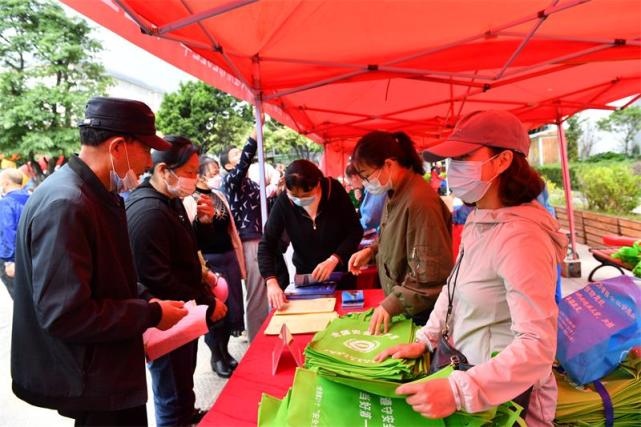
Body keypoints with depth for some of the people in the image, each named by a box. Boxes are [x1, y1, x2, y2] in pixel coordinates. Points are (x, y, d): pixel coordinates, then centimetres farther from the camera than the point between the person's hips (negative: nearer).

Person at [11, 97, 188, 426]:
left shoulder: (94, 194, 5)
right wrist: (151, 314, -19)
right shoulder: (64, 204, -25)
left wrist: (142, 304, 4)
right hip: (90, 384, -9)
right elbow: (65, 315, -28)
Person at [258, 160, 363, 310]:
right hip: (305, 277, 1)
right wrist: (272, 282, -31)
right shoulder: (283, 202, -19)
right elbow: (266, 245, -16)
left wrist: (333, 260, -29)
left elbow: (355, 231, -15)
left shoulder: (334, 190, -21)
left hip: (341, 272, 0)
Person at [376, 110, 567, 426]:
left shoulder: (520, 238, -27)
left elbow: (538, 345, -30)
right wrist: (424, 341, 2)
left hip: (500, 396, -7)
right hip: (462, 364, 7)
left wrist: (458, 392, -37)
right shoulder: (478, 221, 1)